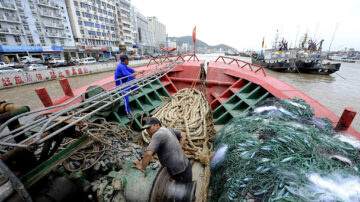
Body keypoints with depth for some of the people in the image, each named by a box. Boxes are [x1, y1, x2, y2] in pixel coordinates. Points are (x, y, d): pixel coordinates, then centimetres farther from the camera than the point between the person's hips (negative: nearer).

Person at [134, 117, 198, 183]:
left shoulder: (157, 134, -20)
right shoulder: (166, 130, 6)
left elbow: (148, 154, -32)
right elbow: (183, 134, 17)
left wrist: (142, 167, -13)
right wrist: (180, 148, 7)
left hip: (181, 173, -9)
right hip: (185, 166, 9)